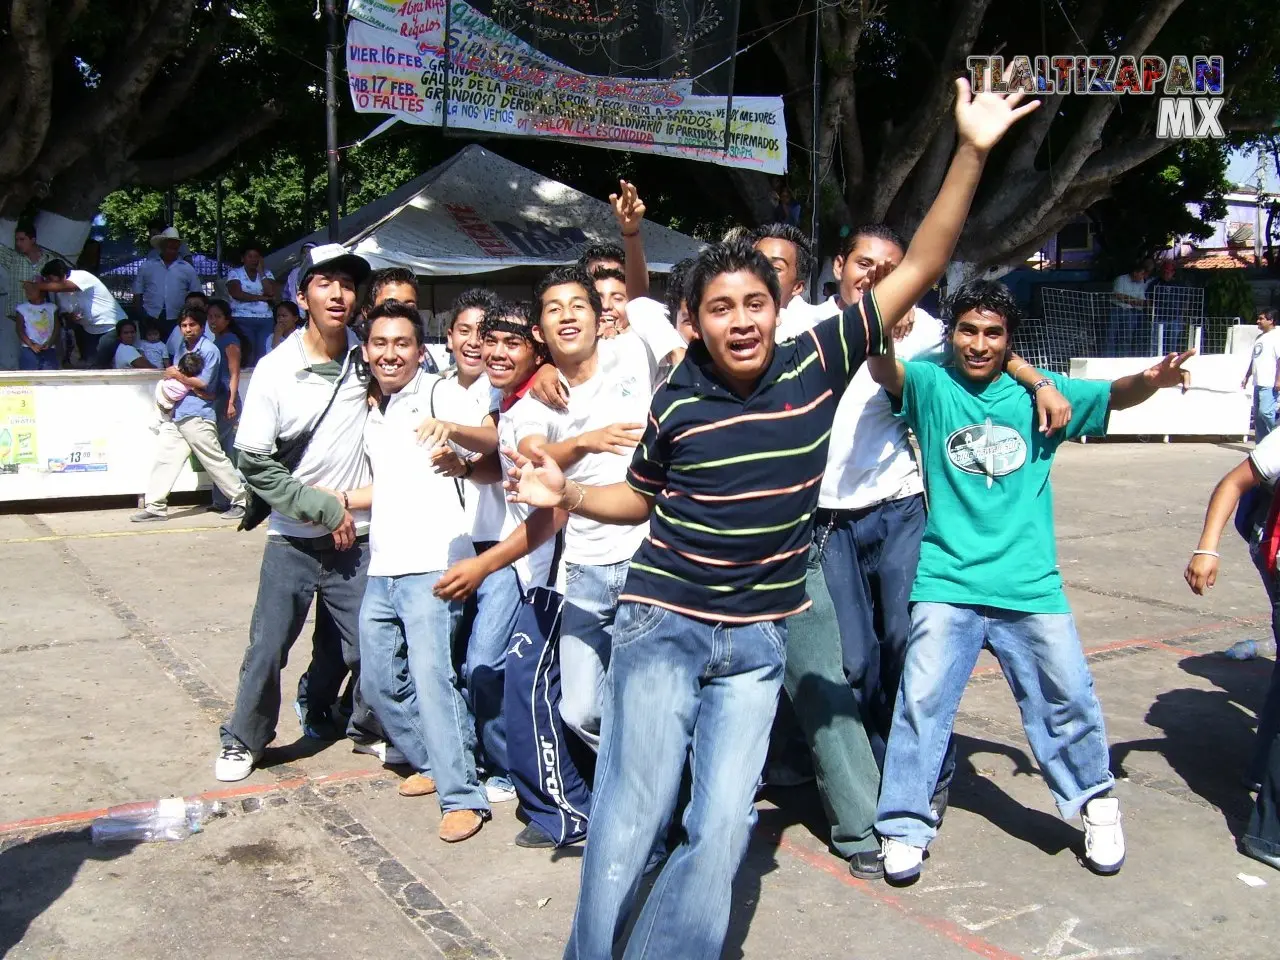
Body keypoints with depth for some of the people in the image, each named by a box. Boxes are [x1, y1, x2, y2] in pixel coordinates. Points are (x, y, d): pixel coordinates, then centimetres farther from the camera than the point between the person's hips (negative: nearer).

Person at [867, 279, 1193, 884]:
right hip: (946, 583, -2)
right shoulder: (930, 385, -1)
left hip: (1029, 583, 2)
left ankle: (1095, 801, 35)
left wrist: (1152, 379, -20)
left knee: (1066, 697, 10)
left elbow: (1113, 396, 2)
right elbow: (884, 371, -19)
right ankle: (906, 825, 13)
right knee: (922, 698, -4)